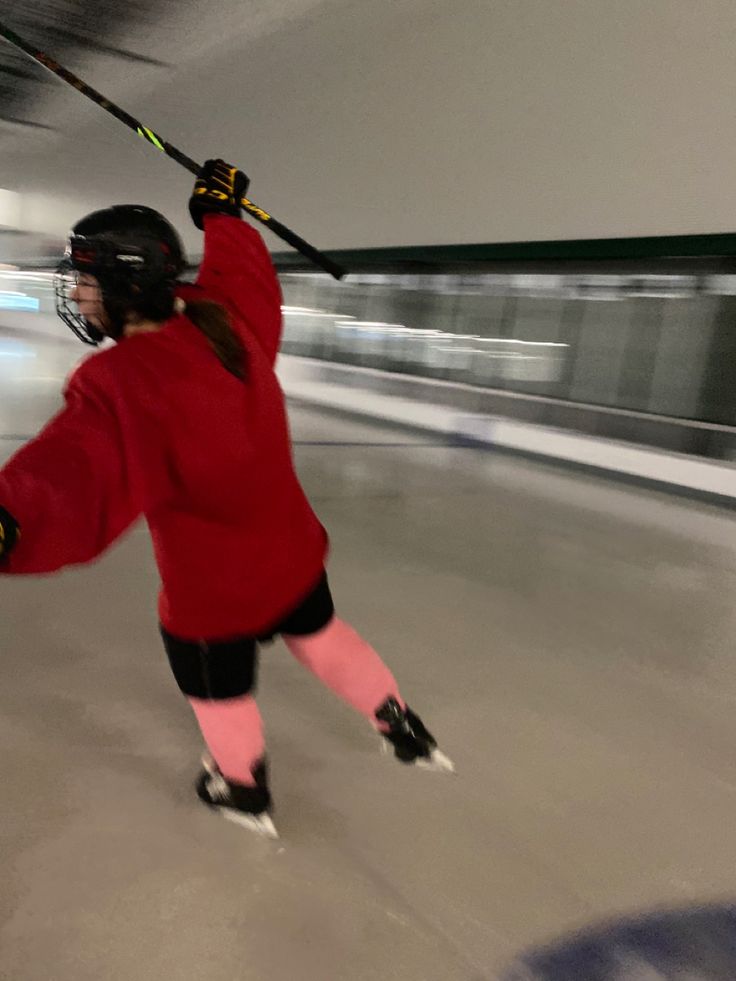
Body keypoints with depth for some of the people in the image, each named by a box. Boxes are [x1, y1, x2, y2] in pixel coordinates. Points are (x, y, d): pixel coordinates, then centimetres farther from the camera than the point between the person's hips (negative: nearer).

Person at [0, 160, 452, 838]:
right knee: (322, 637, 30)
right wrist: (223, 213, 29)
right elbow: (244, 270, 13)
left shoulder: (121, 381, -28)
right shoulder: (226, 319, -9)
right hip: (291, 549, 7)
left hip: (214, 591, -6)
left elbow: (80, 466, -47)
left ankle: (244, 792, 49)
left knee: (218, 689, 22)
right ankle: (405, 730, 47)